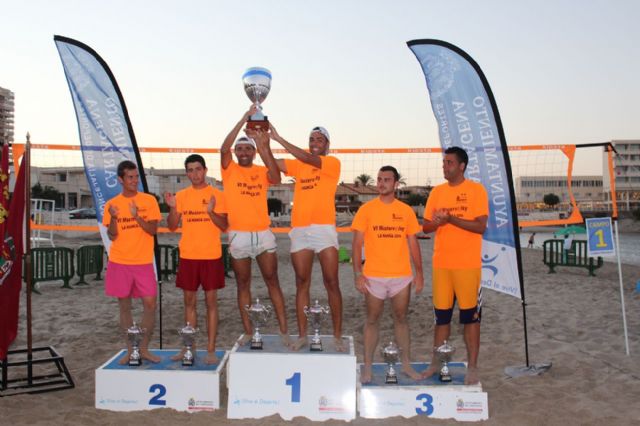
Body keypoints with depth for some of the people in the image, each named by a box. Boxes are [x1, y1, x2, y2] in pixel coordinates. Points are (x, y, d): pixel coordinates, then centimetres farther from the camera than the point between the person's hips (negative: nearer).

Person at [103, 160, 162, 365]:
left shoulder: (149, 200, 0)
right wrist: (113, 218, -19)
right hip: (119, 263, 1)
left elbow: (153, 230, -6)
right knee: (124, 306, 7)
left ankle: (144, 349, 10)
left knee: (150, 304, -5)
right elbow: (112, 237, -1)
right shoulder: (112, 204, 3)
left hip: (143, 262, -1)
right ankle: (130, 350, 18)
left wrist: (137, 216, -21)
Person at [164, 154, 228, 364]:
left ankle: (211, 350, 7)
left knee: (211, 301, 1)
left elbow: (224, 226, -5)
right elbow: (172, 226, 7)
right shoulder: (181, 195, 8)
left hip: (211, 256, -3)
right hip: (187, 256, 3)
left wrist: (211, 212, -21)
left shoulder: (217, 195, -1)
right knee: (189, 301, 9)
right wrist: (172, 208, -10)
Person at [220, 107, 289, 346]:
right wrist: (244, 119, -20)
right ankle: (248, 332, 15)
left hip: (263, 233, 1)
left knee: (272, 281, 2)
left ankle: (284, 330, 6)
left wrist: (264, 147, -27)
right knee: (243, 284, 7)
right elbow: (224, 148, -15)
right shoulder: (229, 169, 4)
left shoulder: (262, 172, 6)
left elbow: (276, 178, -16)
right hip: (238, 235, 0)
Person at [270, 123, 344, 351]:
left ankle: (337, 336, 5)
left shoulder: (333, 163, 2)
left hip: (324, 229, -4)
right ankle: (302, 335, 12)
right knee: (302, 283, 6)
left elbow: (309, 159, -15)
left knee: (332, 283, -2)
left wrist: (279, 138, -18)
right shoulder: (299, 165, 15)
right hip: (299, 230, 4)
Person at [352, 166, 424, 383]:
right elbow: (357, 244, -3)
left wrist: (419, 273, 3)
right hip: (374, 276, -2)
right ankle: (367, 367, 16)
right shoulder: (366, 209, -2)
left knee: (401, 319, 13)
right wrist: (358, 274, -11)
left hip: (402, 276, 2)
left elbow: (413, 244, 8)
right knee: (372, 320, 7)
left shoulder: (406, 210, 5)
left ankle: (406, 364, 25)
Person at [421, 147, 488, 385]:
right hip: (441, 264, 4)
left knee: (470, 316, 4)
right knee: (441, 316, 11)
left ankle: (472, 367, 14)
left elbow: (481, 226, -12)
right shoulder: (437, 192, 9)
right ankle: (436, 364, 21)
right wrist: (437, 222, -12)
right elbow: (425, 227, 10)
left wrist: (451, 218, -19)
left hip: (468, 264, -4)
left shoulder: (476, 190, -4)